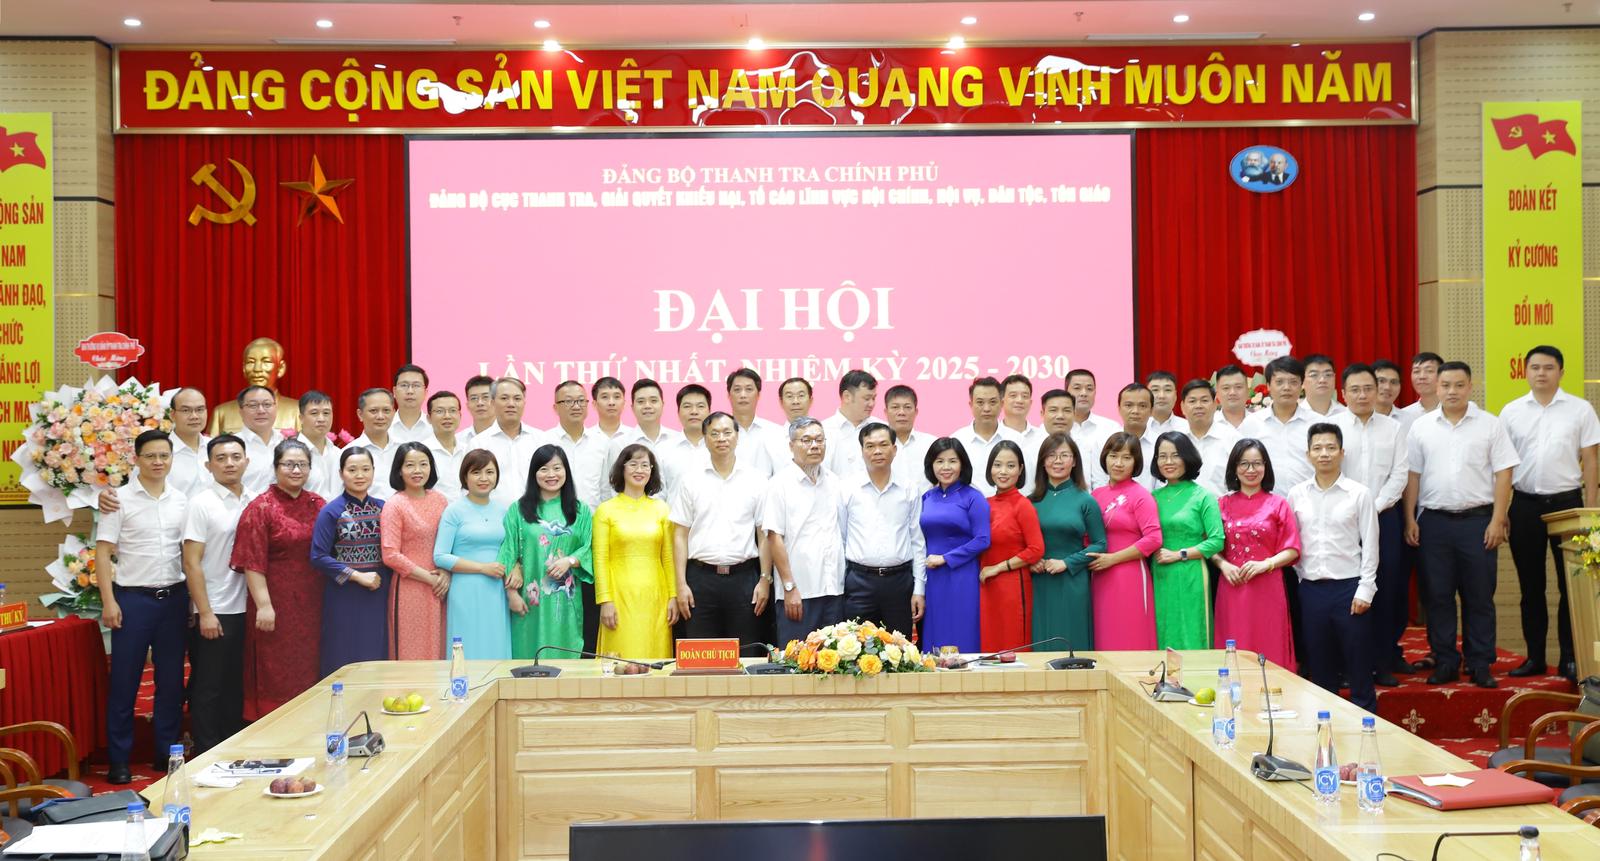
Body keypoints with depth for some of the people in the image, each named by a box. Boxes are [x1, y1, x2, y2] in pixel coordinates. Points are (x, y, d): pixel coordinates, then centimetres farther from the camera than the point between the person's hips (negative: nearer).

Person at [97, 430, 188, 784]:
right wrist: (108, 602, -11)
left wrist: (193, 597, 7)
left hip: (174, 596, 4)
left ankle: (167, 752, 20)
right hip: (133, 598, -3)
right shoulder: (121, 500, -4)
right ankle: (119, 759, 12)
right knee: (124, 680, 2)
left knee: (171, 679, 9)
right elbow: (103, 553, -5)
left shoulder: (182, 501, 7)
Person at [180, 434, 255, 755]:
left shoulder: (254, 503, 7)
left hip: (246, 610, 5)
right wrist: (205, 613, -14)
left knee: (238, 687, 12)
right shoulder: (201, 504, -7)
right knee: (208, 689, 3)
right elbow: (191, 563, -10)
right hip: (214, 612, -5)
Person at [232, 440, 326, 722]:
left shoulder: (317, 505, 8)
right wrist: (264, 604, -17)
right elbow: (252, 562, -10)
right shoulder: (262, 507, -6)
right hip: (277, 602, -5)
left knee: (308, 673, 10)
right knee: (275, 676, 2)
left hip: (310, 605, 5)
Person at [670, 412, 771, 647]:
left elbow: (764, 535, 5)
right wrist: (681, 584, -2)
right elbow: (680, 535, 5)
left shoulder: (756, 480, 6)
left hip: (744, 576, 0)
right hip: (702, 577, 0)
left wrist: (765, 579, -2)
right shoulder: (690, 481, 6)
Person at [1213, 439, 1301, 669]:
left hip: (1267, 589, -1)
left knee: (1268, 653, 1)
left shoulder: (1278, 504, 4)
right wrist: (1223, 564, -9)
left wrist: (1266, 564, -14)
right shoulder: (1223, 504, 8)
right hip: (1231, 588, 2)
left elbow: (1292, 549, 0)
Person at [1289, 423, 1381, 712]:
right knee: (1318, 668, 10)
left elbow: (1370, 544, -2)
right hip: (1311, 588, 3)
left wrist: (1365, 590, -7)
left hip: (1349, 587, -3)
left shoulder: (1359, 493, -2)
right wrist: (1301, 578, 3)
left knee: (1359, 666, 2)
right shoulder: (1296, 495, 5)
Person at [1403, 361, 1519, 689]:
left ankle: (1480, 665, 13)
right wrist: (1410, 520, 2)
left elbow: (1503, 474, 0)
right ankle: (1445, 663, 14)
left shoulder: (1490, 425, 1)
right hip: (1433, 521, 1)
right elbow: (1411, 476, 7)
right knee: (1437, 596, 5)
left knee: (1479, 597, 4)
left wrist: (1497, 520, -6)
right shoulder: (1421, 426, 6)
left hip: (1478, 520, -1)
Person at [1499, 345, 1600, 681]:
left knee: (1571, 584, 2)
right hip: (1525, 504, 2)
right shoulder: (1511, 411, 5)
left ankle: (1569, 658, 10)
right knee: (1531, 587, 8)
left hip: (1566, 502, -1)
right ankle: (1534, 657, 16)